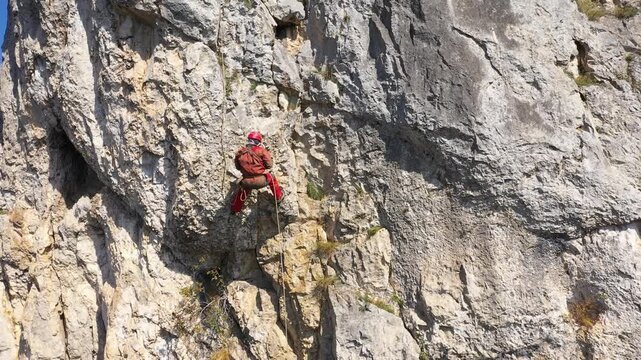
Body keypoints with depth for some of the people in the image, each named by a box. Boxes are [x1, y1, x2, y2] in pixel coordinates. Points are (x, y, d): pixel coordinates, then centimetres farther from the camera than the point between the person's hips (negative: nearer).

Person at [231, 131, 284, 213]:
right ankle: (279, 197, 41)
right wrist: (267, 154, 13)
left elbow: (238, 167, 17)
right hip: (261, 180, -2)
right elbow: (269, 165, -4)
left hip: (247, 183, 2)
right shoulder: (261, 150, -5)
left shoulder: (239, 153, 5)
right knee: (271, 178, 30)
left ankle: (235, 209, 45)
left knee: (241, 190, 34)